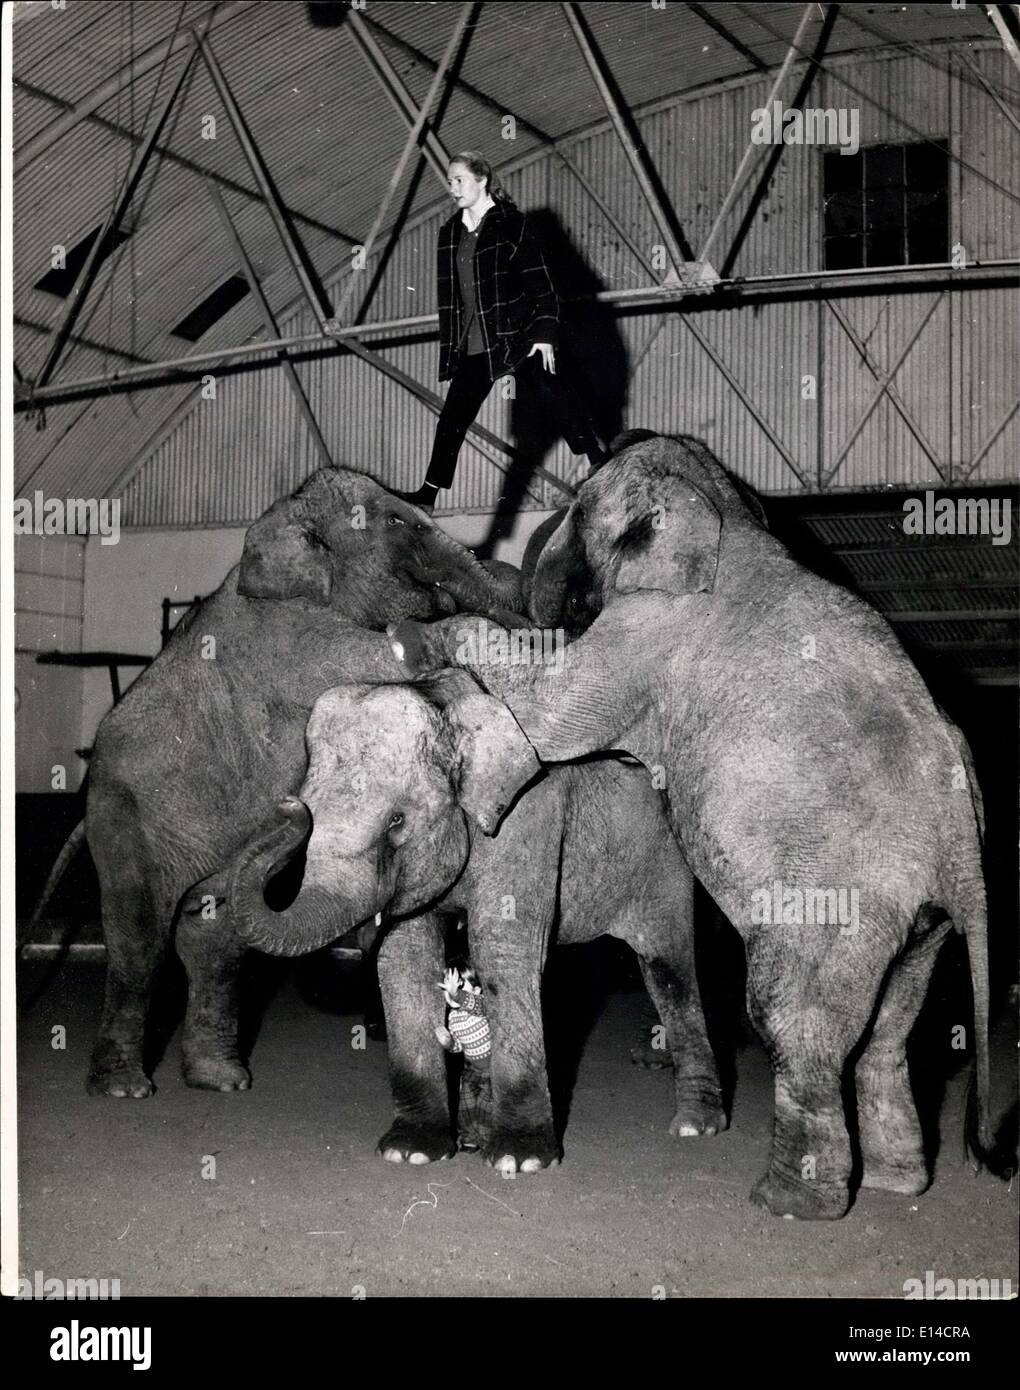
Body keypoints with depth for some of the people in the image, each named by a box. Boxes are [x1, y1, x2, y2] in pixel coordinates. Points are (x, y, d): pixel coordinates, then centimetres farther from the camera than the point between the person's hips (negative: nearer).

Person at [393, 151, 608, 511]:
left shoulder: (511, 223, -5)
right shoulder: (449, 233, 11)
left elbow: (539, 282, -7)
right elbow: (447, 296, 14)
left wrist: (545, 333, -14)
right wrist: (449, 348, 11)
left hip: (519, 338, -5)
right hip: (472, 346, 5)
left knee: (554, 396, -3)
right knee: (453, 417, 5)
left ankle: (601, 465, 8)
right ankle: (428, 494, 11)